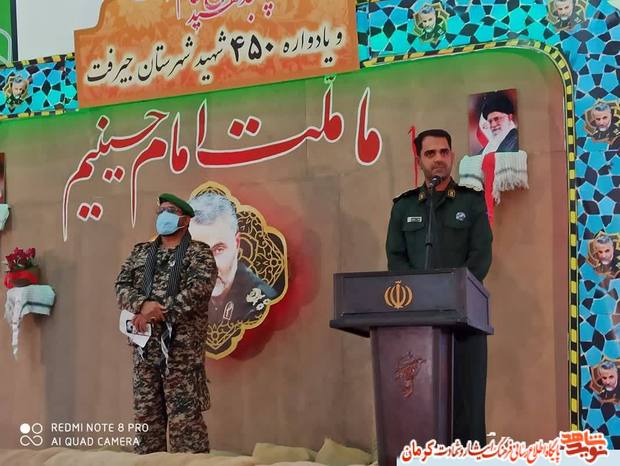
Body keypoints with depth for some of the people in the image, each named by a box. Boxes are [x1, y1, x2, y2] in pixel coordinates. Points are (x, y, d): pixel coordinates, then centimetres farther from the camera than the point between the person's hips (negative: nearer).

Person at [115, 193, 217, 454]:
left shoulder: (198, 253, 4)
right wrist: (143, 304, -14)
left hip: (182, 346, -5)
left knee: (185, 418, -6)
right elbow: (122, 286, 8)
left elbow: (198, 290, -12)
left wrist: (155, 312, -16)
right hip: (145, 345, 5)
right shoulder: (140, 252, 19)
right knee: (146, 414, 7)